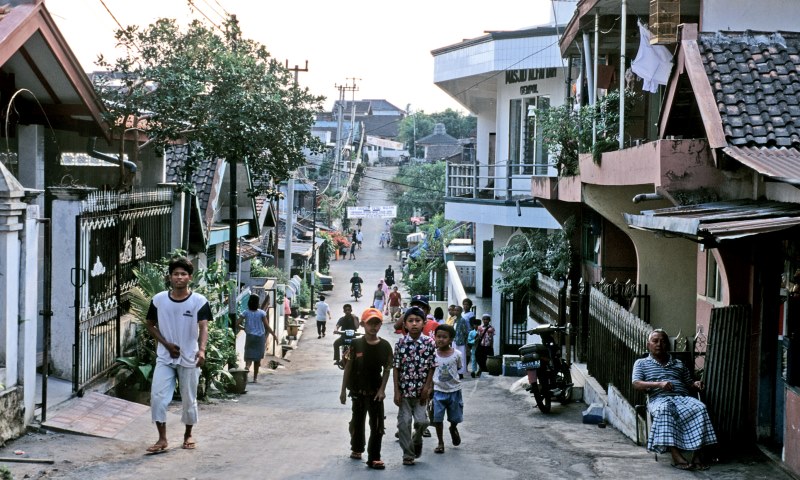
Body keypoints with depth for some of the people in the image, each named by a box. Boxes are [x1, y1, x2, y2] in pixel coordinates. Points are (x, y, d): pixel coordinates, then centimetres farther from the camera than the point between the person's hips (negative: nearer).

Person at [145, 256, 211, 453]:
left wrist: (201, 350, -38)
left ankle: (188, 435, 29)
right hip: (165, 358, 2)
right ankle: (162, 439, 1)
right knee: (157, 397, -8)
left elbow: (203, 328, -19)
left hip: (189, 360, -2)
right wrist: (166, 344, -6)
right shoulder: (158, 300, -2)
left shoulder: (199, 301, -9)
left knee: (189, 400, 9)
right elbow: (150, 325, 9)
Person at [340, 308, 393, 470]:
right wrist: (343, 390, -2)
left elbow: (387, 369, 1)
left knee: (377, 425, -3)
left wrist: (382, 389, -8)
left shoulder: (385, 346, -5)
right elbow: (348, 367, -3)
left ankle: (374, 458, 3)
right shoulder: (356, 344, -7)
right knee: (357, 421, 17)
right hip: (358, 390, 0)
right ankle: (357, 448, 38)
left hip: (375, 391, 0)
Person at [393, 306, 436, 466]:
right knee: (404, 422, 2)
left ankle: (417, 440, 26)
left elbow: (431, 368, 0)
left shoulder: (429, 342, -5)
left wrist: (427, 388, -6)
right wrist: (396, 391, -5)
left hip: (421, 390, 0)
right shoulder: (400, 342, -4)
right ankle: (408, 454, 13)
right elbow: (396, 368, -2)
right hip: (404, 389, 0)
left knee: (421, 420, -6)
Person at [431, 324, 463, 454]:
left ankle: (453, 429, 48)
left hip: (454, 390, 0)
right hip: (438, 390, 0)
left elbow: (458, 368, 7)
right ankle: (440, 442, 14)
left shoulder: (457, 354, -9)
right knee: (438, 418, -2)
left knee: (455, 418, 14)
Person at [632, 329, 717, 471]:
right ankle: (676, 455, -46)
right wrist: (658, 384, -12)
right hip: (659, 398, -3)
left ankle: (697, 454, -35)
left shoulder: (679, 364, 30)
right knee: (665, 410, -41)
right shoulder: (641, 363, 19)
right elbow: (636, 384, 3)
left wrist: (696, 385, 2)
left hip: (682, 397, 3)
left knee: (699, 408, -32)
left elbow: (689, 385, 28)